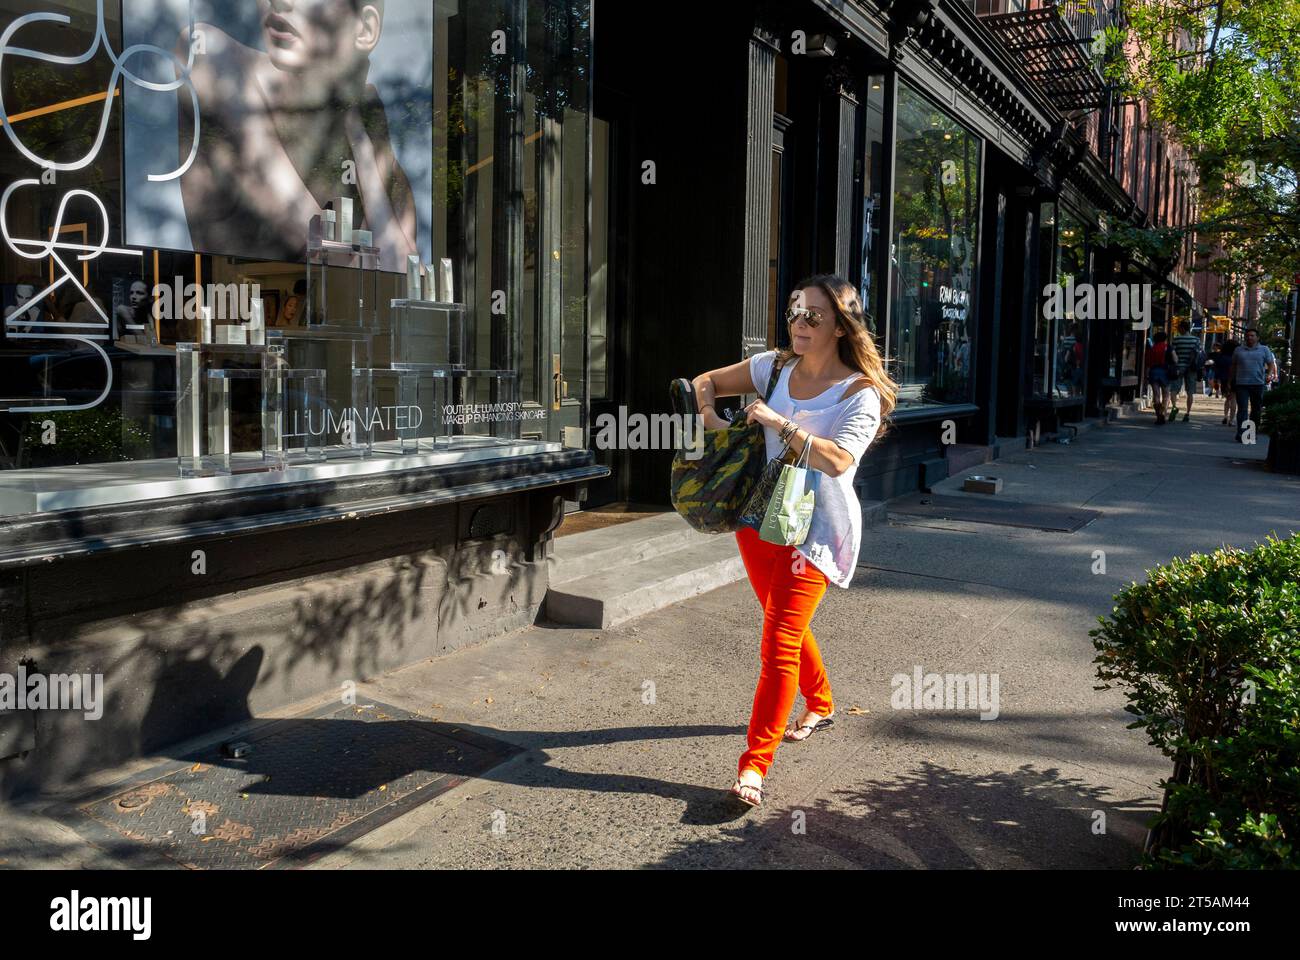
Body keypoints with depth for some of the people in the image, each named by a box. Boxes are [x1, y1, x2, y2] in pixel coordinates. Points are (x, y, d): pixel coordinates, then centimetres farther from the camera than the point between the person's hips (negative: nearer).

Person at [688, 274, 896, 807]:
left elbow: (838, 461, -28)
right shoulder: (775, 367, 4)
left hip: (815, 529, -6)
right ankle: (820, 704, 47)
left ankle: (754, 764, -5)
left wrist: (777, 422, -26)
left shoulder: (860, 393, -12)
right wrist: (709, 414, -7)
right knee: (788, 627, 22)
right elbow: (706, 381, 14)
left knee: (779, 643, -11)